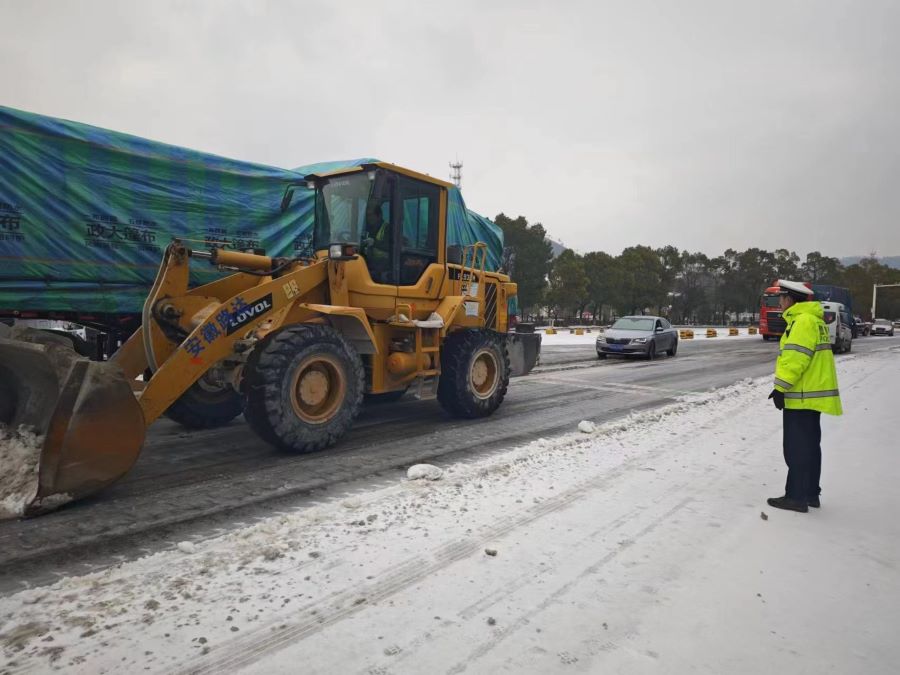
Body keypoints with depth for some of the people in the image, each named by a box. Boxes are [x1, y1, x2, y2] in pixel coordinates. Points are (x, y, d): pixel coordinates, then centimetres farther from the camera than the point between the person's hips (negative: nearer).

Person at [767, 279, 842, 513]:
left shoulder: (803, 321, -17)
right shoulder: (812, 319, 16)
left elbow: (794, 359, -24)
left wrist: (780, 388, -19)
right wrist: (783, 388, 20)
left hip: (802, 397, -10)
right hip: (812, 394, 10)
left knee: (797, 449, -4)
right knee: (809, 446, 15)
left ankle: (797, 497, 2)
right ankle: (810, 493, 24)